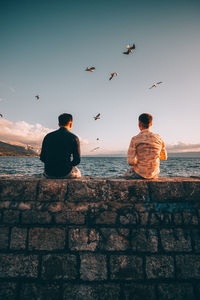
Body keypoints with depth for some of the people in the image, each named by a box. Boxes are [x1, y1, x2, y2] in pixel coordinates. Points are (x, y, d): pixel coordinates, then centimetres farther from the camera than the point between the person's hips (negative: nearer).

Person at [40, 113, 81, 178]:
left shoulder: (48, 136, 4)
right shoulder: (74, 138, -5)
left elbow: (42, 158, 7)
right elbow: (77, 160, -6)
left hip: (49, 174, 3)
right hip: (66, 173, -3)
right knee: (77, 173, 33)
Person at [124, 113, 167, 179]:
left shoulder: (135, 139, -16)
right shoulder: (158, 138, -4)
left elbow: (130, 161, -21)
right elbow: (164, 157, 9)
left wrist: (136, 163, 1)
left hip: (140, 173, -3)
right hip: (154, 174, 4)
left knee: (125, 176, 29)